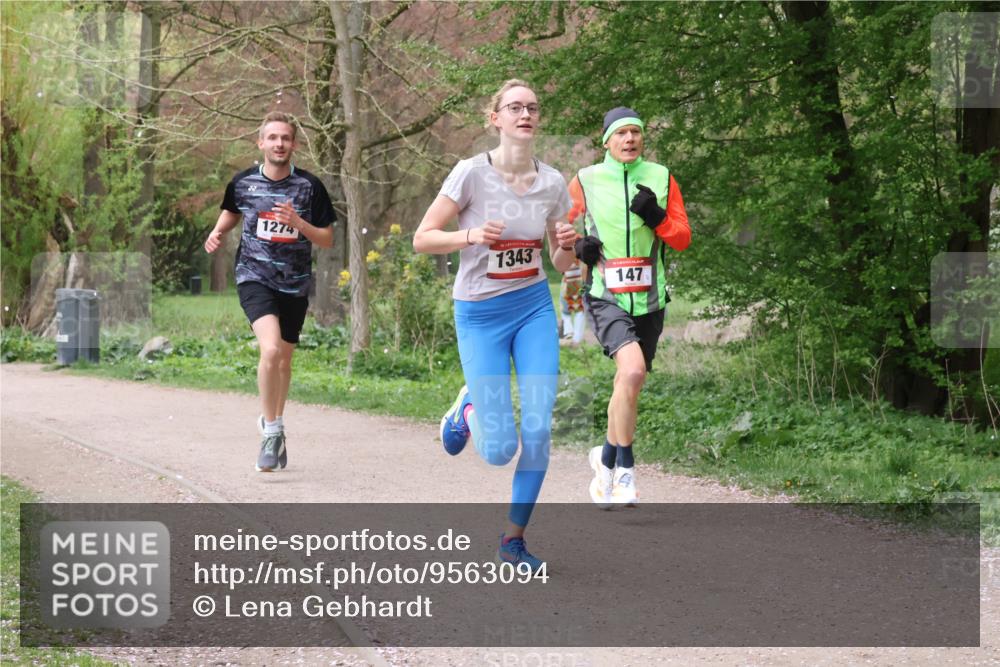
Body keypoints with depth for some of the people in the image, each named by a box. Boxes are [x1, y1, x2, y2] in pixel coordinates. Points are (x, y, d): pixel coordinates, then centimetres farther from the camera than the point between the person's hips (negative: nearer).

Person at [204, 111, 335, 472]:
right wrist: (218, 232, -1)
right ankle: (272, 432, -11)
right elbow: (231, 212, 20)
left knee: (284, 359, 14)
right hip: (255, 277, -2)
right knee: (270, 348, -24)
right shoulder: (242, 182, -2)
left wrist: (297, 222, -18)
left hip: (295, 283, 2)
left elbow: (327, 240, -1)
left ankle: (274, 424, 36)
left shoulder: (309, 186, -4)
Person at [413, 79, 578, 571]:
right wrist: (471, 235, -25)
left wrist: (567, 246, -12)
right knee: (500, 450, -6)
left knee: (538, 431, -6)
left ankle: (513, 539, 11)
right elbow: (422, 239, -9)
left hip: (534, 309, 3)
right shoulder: (473, 172, -12)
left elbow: (561, 264, 10)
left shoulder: (552, 182, 0)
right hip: (480, 314, -3)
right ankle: (469, 409, 30)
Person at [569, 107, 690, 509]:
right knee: (633, 370, -25)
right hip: (605, 296, -4)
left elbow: (683, 238, 3)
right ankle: (625, 468, -16)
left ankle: (606, 460, 36)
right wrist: (577, 246, -7)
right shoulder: (585, 181, 0)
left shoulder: (661, 179, 5)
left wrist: (655, 216, -14)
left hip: (649, 300, 4)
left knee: (628, 384, 13)